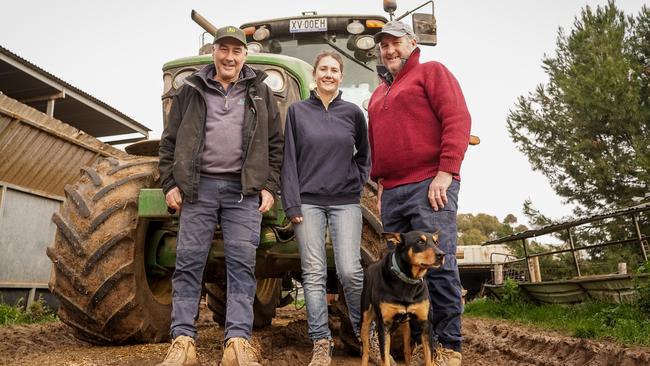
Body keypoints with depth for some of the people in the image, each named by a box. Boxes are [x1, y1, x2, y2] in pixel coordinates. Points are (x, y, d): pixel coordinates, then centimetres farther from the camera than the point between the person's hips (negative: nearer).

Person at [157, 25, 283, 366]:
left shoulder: (260, 92, 12)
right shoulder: (191, 89, 12)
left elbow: (275, 144, 9)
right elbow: (170, 141, 11)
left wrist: (269, 186, 0)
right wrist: (170, 183, 2)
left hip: (244, 189, 0)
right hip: (199, 185, 1)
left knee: (241, 264, -4)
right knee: (188, 262, -1)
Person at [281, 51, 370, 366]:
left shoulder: (353, 112, 8)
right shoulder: (298, 110, 6)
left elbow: (364, 154, 20)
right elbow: (289, 159, 2)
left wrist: (357, 182, 7)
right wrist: (292, 204, -4)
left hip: (345, 202, 0)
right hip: (309, 202, 0)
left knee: (350, 271, -7)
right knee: (314, 274, 0)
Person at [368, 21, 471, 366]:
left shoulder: (431, 72, 7)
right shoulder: (378, 94, 27)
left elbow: (457, 120, -5)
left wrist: (445, 172, -14)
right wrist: (380, 184, 17)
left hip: (430, 186, -7)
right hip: (392, 193, 7)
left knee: (438, 266, -8)